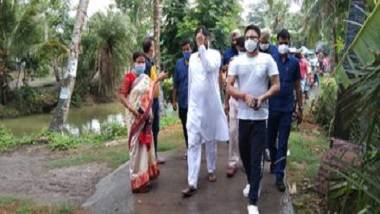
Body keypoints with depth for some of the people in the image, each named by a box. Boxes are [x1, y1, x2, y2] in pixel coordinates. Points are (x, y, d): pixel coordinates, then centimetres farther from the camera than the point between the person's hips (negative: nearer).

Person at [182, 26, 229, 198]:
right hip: (194, 105, 3)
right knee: (193, 143, -5)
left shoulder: (215, 54, -5)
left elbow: (210, 67, -28)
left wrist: (202, 46, -28)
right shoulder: (192, 57, 8)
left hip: (211, 105, -3)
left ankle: (211, 170, 34)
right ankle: (192, 183, -5)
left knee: (210, 140, 12)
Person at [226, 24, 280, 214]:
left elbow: (276, 85, -3)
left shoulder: (267, 60, -2)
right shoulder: (237, 61, 3)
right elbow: (229, 87, -2)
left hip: (260, 116, -3)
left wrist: (262, 97, -20)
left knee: (256, 159, -3)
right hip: (242, 115, 3)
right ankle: (252, 182, 44)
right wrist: (245, 95, -19)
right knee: (244, 153, 17)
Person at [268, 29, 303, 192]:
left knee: (283, 143, 2)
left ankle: (279, 176, 8)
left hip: (287, 108, 0)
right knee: (270, 140, 14)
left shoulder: (294, 62, 2)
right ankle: (274, 162, 41)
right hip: (271, 107, 0)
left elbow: (297, 87, 7)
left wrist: (300, 108, 6)